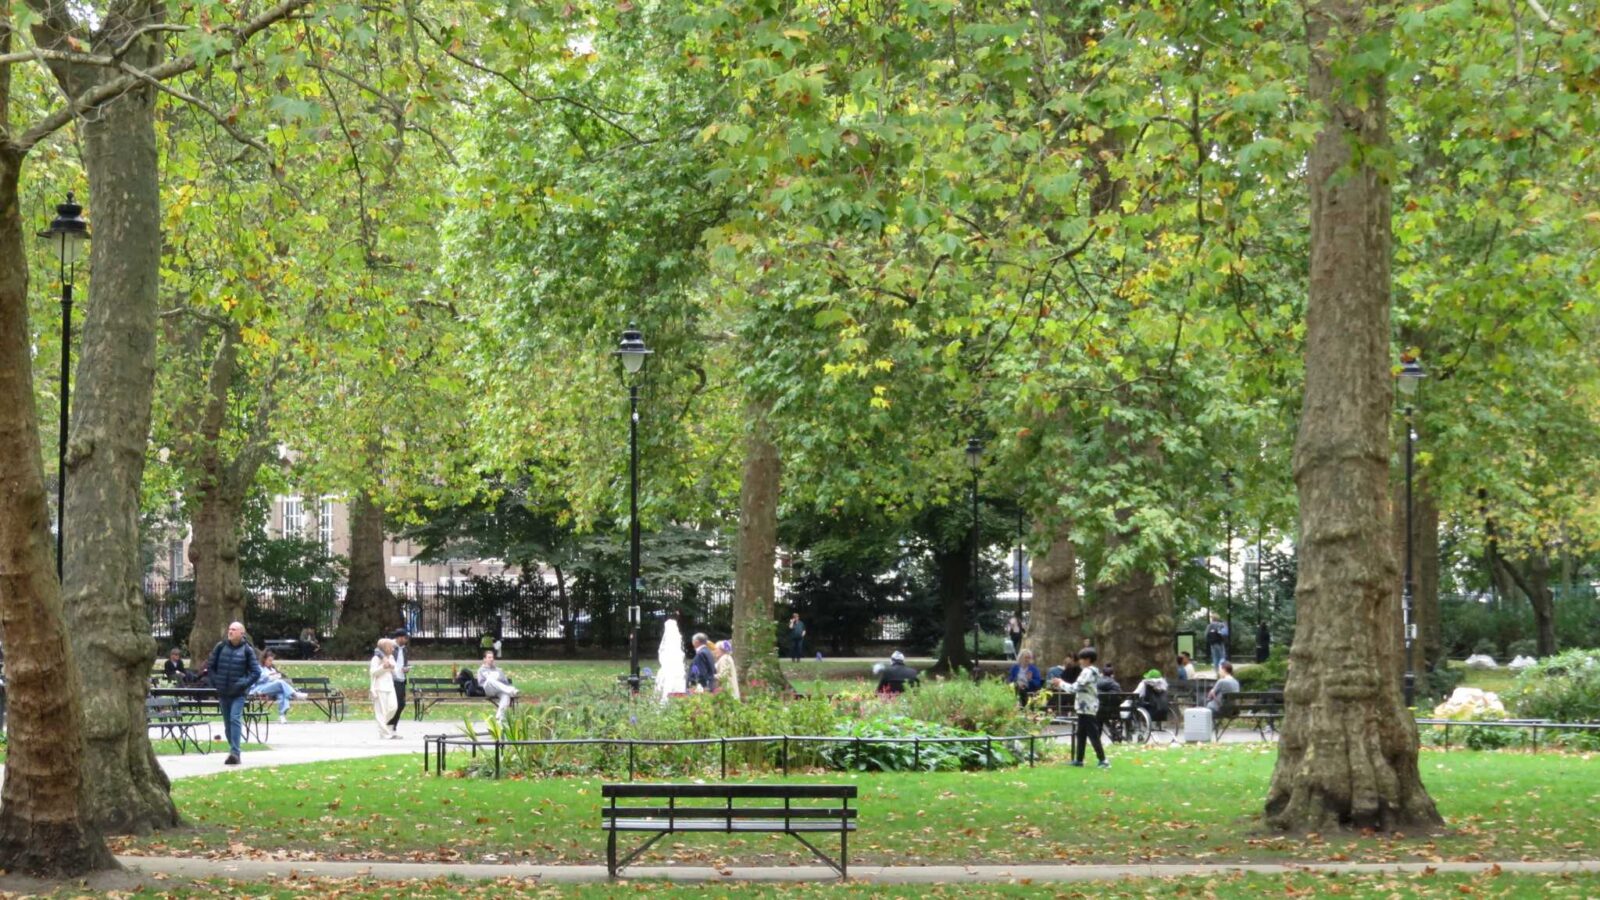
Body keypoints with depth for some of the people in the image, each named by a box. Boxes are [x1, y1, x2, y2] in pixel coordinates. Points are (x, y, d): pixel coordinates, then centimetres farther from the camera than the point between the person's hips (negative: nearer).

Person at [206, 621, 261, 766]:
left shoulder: (247, 650, -4)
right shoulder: (221, 647, 3)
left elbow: (256, 672, -2)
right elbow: (210, 665, 13)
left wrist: (244, 684, -13)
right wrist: (215, 682, 5)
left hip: (238, 693, -4)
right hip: (223, 693, 4)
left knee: (235, 719, -19)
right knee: (227, 723, 10)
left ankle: (234, 752, -24)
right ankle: (234, 752, 22)